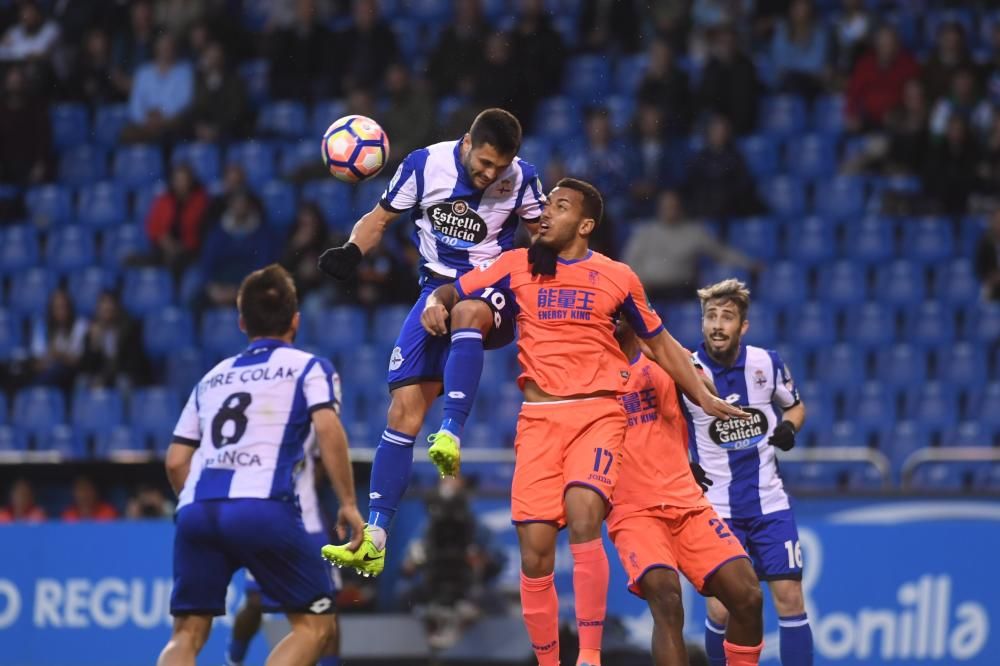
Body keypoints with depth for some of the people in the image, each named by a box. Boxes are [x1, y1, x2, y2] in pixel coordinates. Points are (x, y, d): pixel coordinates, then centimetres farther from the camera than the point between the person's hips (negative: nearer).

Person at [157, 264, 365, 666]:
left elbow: (176, 461, 23)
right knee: (314, 624, 7)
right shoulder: (308, 368, 13)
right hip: (264, 508, -4)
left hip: (196, 510, 4)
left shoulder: (213, 377, 27)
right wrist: (349, 503, -4)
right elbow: (327, 429, -6)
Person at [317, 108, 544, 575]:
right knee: (405, 407, -9)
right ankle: (375, 540, -8)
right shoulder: (425, 165, -7)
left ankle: (451, 435, -46)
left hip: (492, 291, -2)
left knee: (466, 313, -41)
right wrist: (352, 251, -14)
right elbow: (380, 218, 5)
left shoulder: (521, 179, -7)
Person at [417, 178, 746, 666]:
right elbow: (453, 291, 16)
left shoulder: (617, 277, 7)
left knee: (583, 514, -27)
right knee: (535, 549, -5)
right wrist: (436, 304, -7)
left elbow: (660, 343, 18)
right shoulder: (517, 266, 10)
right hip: (539, 418, 2)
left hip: (599, 413, -2)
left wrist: (703, 398, 12)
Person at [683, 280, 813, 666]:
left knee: (789, 596, -5)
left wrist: (789, 427, -8)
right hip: (717, 507, -1)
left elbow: (795, 406, 13)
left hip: (769, 501, 1)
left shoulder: (767, 363, -4)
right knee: (721, 610, -7)